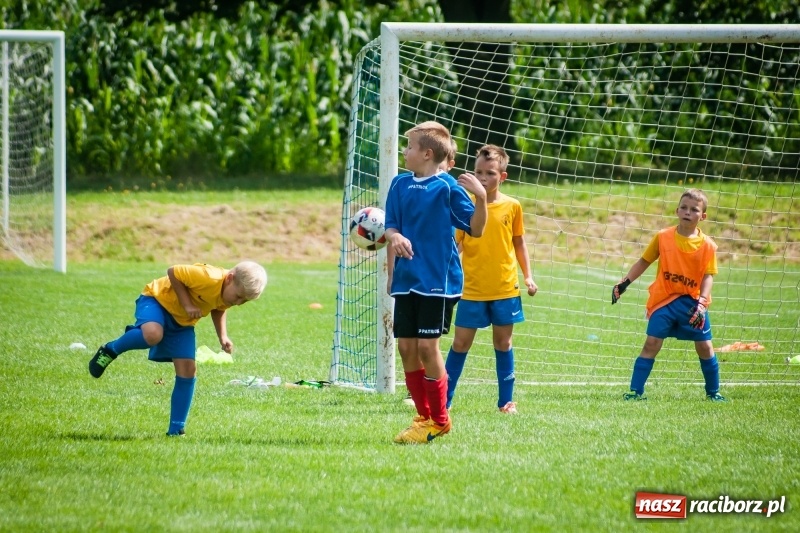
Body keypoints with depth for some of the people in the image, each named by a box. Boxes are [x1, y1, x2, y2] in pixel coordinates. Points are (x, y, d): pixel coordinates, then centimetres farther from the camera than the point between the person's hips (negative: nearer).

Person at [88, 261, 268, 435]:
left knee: (187, 370, -4)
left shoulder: (230, 294, -7)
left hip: (182, 322, 7)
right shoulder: (208, 278, -32)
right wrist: (187, 304, -27)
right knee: (153, 334, -40)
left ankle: (176, 430, 3)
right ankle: (111, 350, -10)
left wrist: (223, 336, 2)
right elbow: (173, 272, -23)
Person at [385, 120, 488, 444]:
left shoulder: (448, 186, -6)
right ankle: (424, 416, 16)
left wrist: (481, 197, -22)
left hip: (438, 280, -6)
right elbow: (391, 225, 8)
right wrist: (394, 236, -15)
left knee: (427, 346, -7)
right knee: (406, 347, 4)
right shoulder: (400, 184, 9)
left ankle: (439, 420, 5)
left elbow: (475, 230, -5)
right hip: (406, 280, 6)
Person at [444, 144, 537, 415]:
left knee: (503, 342, 9)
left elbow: (519, 242, 12)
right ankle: (444, 400, 9)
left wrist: (528, 276, 7)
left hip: (505, 289, 1)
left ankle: (506, 400, 17)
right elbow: (454, 244, -2)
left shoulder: (512, 206, 1)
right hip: (472, 289, -1)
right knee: (461, 342, 2)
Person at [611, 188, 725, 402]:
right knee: (651, 343, -8)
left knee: (705, 347, 3)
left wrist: (701, 303, -19)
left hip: (692, 302, 0)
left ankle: (713, 392, 20)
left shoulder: (707, 246, -4)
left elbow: (708, 276, -5)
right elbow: (644, 261, 8)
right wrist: (624, 283, 0)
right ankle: (636, 391, -3)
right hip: (664, 300, 0)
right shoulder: (662, 238, -1)